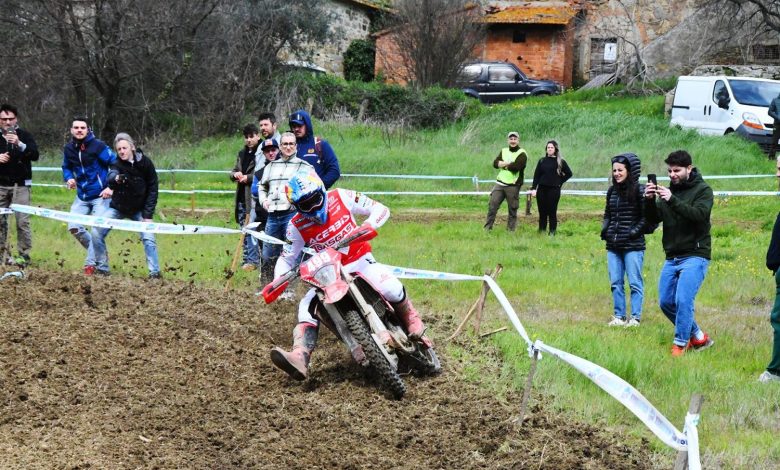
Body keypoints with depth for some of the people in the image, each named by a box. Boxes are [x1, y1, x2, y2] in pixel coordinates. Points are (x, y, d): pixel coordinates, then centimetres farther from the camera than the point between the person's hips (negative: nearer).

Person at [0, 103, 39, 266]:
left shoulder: (24, 135, 1)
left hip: (20, 185, -3)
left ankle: (24, 255, -6)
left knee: (22, 221, -9)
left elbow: (35, 155, -12)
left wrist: (20, 144, -27)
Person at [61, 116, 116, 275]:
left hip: (101, 196, -6)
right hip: (82, 196, 6)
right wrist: (68, 178, -2)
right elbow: (66, 167, 20)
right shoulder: (68, 149, 3)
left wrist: (111, 186, -19)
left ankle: (91, 262, -1)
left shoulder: (98, 146, -14)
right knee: (74, 227, -1)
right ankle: (98, 254, 17)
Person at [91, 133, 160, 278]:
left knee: (148, 238, -15)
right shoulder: (117, 163, -14)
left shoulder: (145, 163, -12)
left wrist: (148, 214, -12)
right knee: (96, 232, -8)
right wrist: (116, 179, -64)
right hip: (118, 208, 1)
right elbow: (111, 175, -37)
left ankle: (155, 272, -9)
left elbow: (152, 188, -6)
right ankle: (102, 269, 4)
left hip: (139, 210, -1)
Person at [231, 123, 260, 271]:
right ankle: (247, 259, 17)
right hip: (242, 197, 8)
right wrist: (235, 174, 0)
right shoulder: (242, 153, 19)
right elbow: (233, 172, 23)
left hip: (255, 198, -8)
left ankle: (253, 260, -10)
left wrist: (248, 177, -19)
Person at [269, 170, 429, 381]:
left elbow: (380, 209, -4)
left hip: (360, 261, -2)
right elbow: (286, 258, 1)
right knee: (307, 307, -23)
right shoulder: (297, 226, -6)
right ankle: (300, 357, -39)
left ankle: (412, 321, -1)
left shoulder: (341, 198, -10)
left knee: (391, 289, -30)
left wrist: (369, 225, -25)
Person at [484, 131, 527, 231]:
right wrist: (508, 164, -12)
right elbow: (495, 163, 1)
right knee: (492, 205, -5)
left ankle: (511, 230, 9)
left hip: (513, 186, -4)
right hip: (500, 183, 4)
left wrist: (503, 165, -6)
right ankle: (487, 228, -2)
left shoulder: (522, 154, -3)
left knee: (512, 210, 1)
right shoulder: (504, 151, 14)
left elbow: (516, 167, -19)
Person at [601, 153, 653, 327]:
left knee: (634, 283, -1)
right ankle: (619, 316, 16)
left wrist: (634, 232, -14)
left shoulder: (639, 191, -8)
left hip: (633, 246, -7)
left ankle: (635, 317, 4)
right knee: (615, 283, 9)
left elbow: (646, 217, -9)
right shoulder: (612, 191, 12)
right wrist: (605, 230, 7)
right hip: (613, 246, 7)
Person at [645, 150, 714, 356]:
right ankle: (698, 337, 20)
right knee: (666, 302, 7)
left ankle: (681, 344, -7)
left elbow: (699, 214, -22)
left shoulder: (702, 190, -5)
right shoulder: (669, 190, 11)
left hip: (694, 256, -7)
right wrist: (649, 201, -14)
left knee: (683, 300, -17)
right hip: (672, 258, 7)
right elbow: (653, 219, 5)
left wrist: (672, 200, -30)